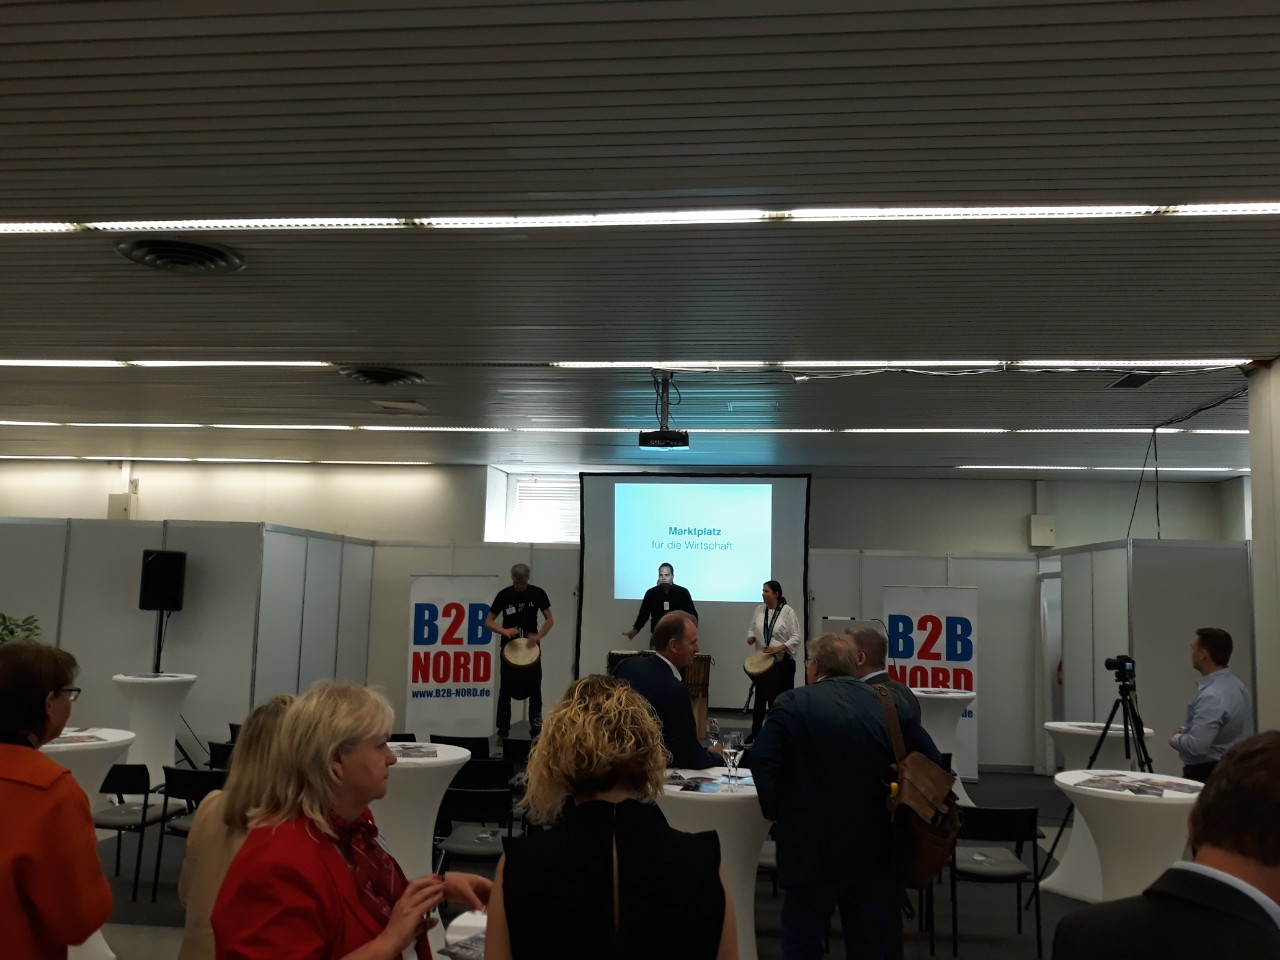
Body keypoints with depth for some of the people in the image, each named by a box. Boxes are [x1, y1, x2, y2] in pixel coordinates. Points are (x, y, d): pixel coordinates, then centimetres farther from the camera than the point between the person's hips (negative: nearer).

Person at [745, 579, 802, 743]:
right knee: (760, 697, 9)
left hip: (783, 662, -4)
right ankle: (755, 733, 21)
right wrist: (750, 637, -10)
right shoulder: (759, 610, 3)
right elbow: (751, 629, 13)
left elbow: (795, 638, -12)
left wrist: (779, 648, -24)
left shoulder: (787, 611, -11)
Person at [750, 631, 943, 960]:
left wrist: (777, 813, -5)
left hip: (813, 846, -3)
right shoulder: (890, 703, 3)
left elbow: (762, 761, -18)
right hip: (874, 847, 3)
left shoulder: (793, 703, -8)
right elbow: (931, 762, 3)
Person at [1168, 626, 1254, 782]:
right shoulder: (1234, 683, 6)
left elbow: (1196, 746, -26)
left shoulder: (1212, 696, -25)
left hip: (1206, 774, -9)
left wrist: (1175, 738, -8)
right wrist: (1186, 730, 10)